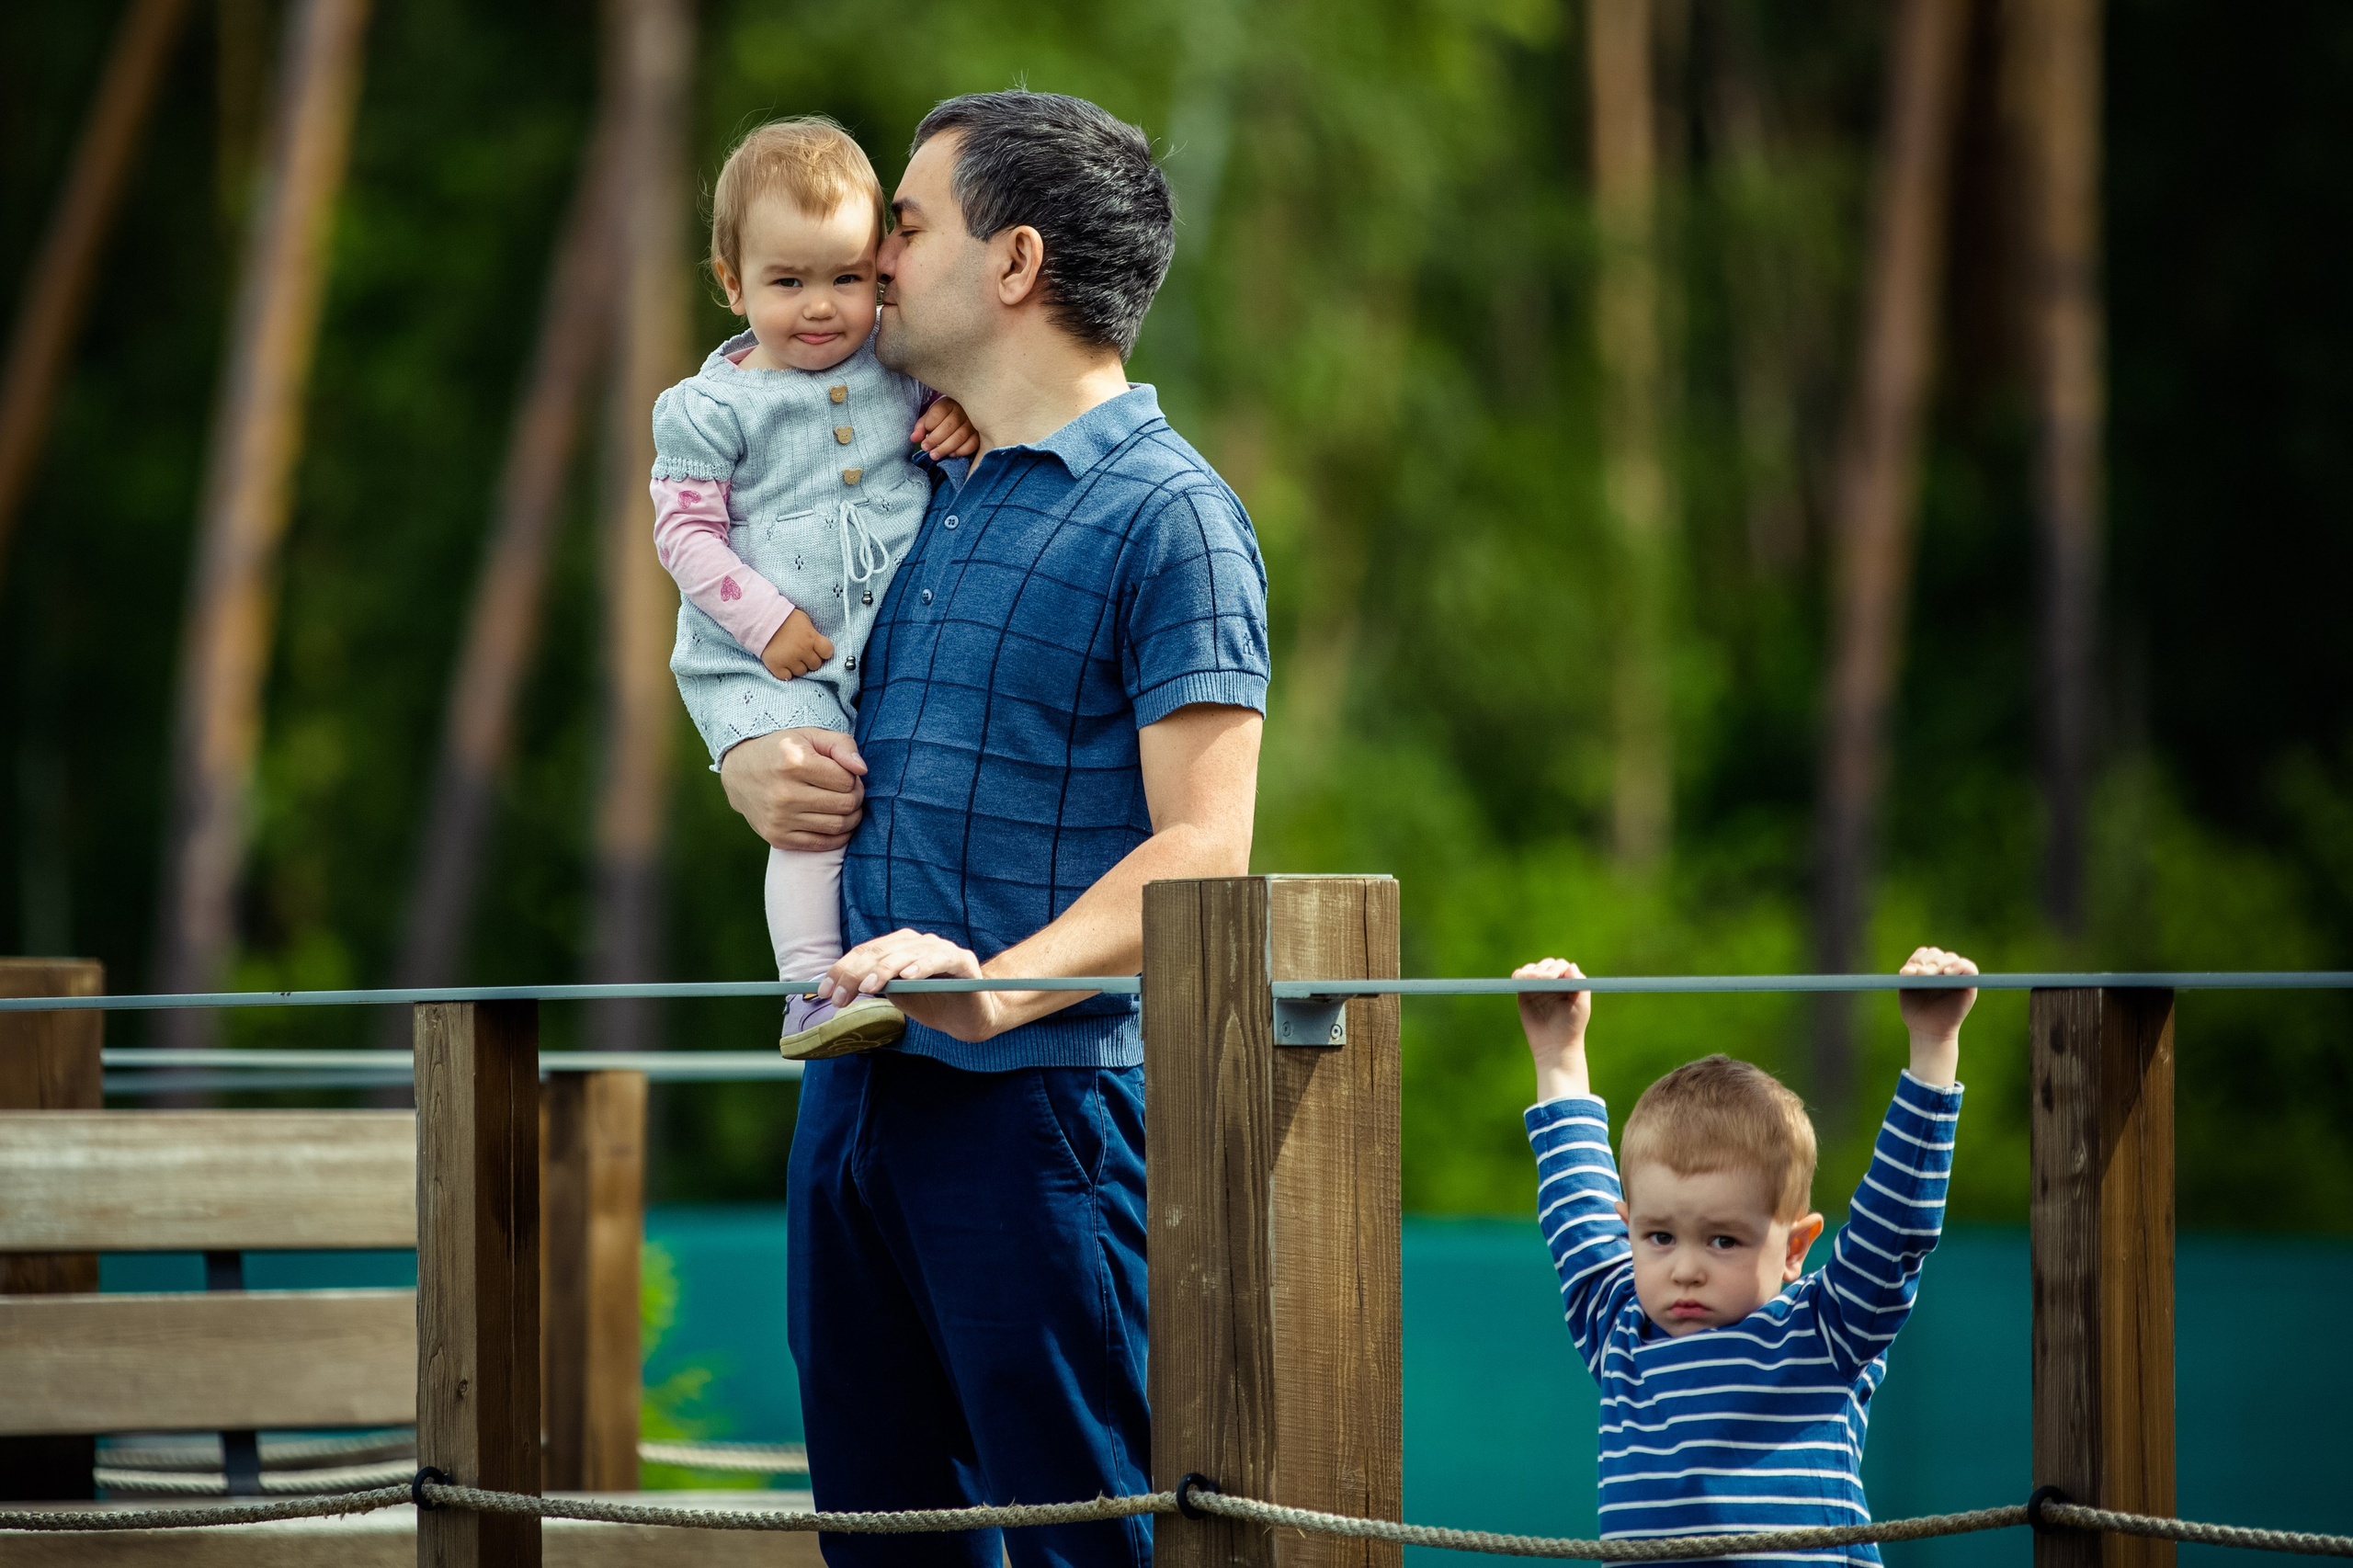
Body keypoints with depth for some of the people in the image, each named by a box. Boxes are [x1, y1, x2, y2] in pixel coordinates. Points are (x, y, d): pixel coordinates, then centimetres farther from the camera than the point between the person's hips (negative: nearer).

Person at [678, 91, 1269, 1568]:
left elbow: (1203, 852, -15)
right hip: (856, 1091, 8)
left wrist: (998, 988, -30)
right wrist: (756, 770, 4)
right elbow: (759, 672, 29)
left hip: (1042, 1100, -8)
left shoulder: (1167, 517, -7)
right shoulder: (921, 495, 18)